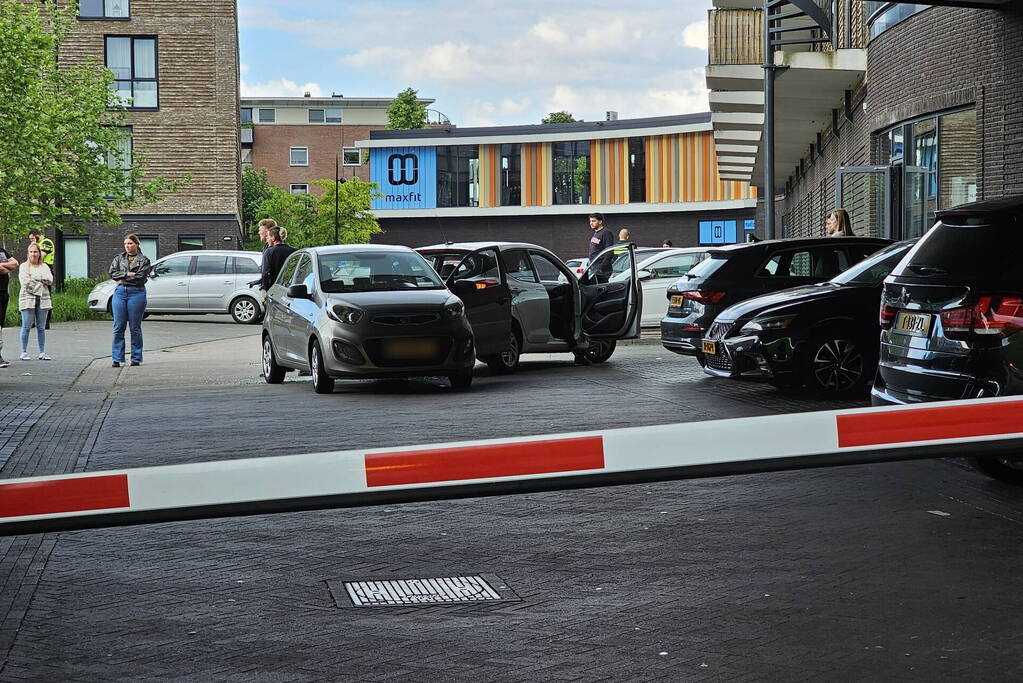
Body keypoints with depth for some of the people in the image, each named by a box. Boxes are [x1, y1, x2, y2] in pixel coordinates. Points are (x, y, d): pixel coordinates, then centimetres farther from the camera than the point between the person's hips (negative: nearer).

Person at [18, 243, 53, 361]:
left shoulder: (44, 267, 15)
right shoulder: (24, 266, 5)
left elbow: (50, 280, -1)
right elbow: (25, 282, -8)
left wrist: (34, 277, -6)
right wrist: (41, 280, -4)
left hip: (43, 299, 3)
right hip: (28, 298, -3)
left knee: (41, 328, 4)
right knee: (26, 327, -5)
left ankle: (42, 353, 7)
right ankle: (24, 352, -1)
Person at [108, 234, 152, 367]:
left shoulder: (143, 260, 4)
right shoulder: (119, 258, 15)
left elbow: (141, 277, -9)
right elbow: (112, 273, 1)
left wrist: (122, 279, -4)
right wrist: (128, 274, -9)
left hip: (136, 293, -3)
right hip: (120, 293, 3)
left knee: (135, 327, 1)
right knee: (118, 327, -1)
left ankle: (136, 358, 8)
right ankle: (116, 358, 0)